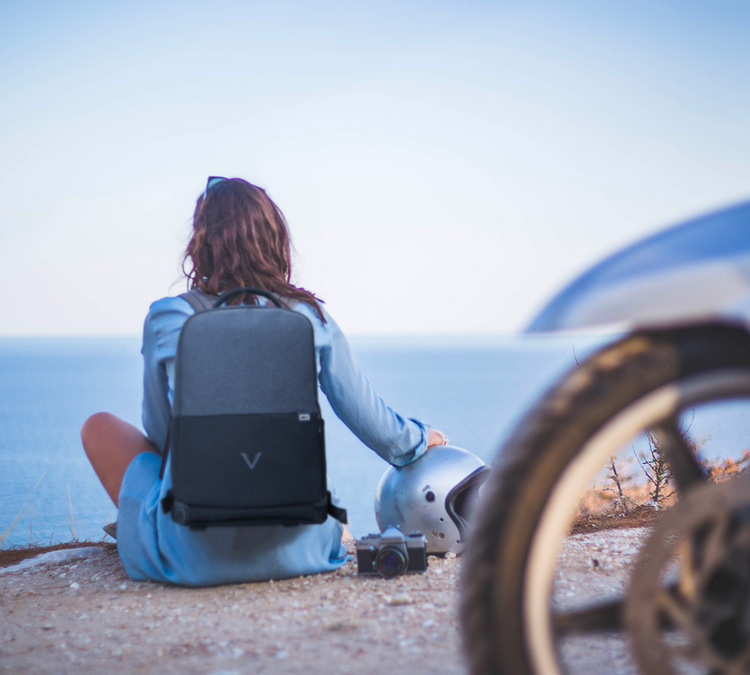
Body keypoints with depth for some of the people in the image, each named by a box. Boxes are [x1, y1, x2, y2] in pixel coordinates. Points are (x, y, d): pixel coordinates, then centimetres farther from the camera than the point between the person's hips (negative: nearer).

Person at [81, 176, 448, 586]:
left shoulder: (168, 319, -6)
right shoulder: (309, 317, -1)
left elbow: (161, 433, 7)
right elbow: (370, 420, 7)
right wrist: (417, 439, 30)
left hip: (195, 559, -3)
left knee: (100, 426, 20)